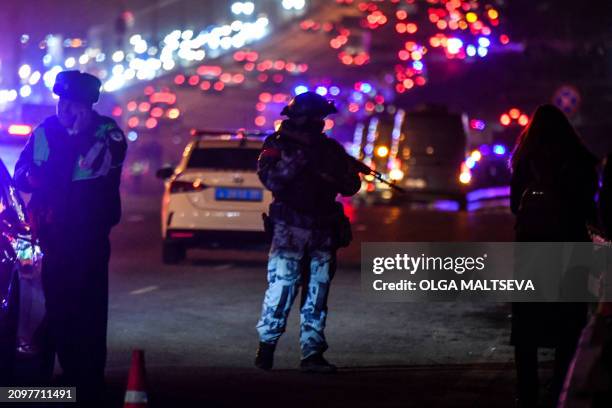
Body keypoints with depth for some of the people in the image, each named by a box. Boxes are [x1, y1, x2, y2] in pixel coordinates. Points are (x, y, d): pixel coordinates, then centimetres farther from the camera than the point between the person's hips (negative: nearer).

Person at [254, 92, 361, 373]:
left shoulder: (330, 149, 11)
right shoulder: (278, 144, -1)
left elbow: (351, 186, 9)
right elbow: (271, 180, -15)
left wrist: (330, 173, -10)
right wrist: (298, 158, -23)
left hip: (323, 232, 4)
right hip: (289, 229, -4)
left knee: (317, 295, 3)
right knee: (281, 288, -11)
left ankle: (312, 354, 6)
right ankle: (266, 345, 4)